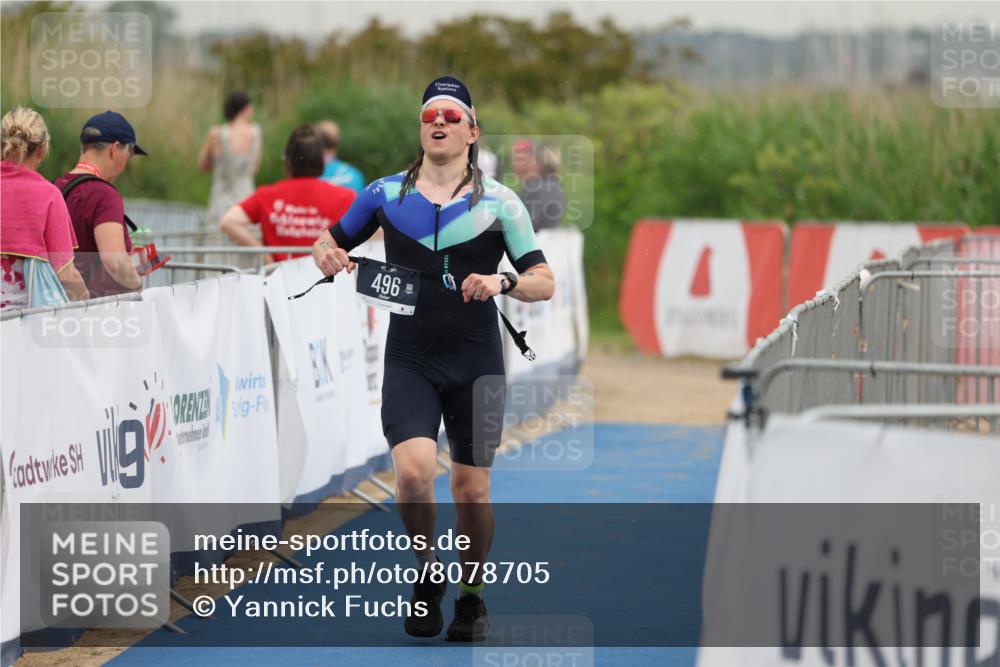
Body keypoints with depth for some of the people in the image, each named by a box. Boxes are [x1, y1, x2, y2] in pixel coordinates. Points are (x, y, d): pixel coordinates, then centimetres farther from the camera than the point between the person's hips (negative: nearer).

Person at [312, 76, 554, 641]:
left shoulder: (499, 203, -1)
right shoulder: (386, 194, 4)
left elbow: (544, 282, -4)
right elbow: (332, 240, 18)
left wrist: (503, 283, -24)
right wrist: (327, 255, -6)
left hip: (476, 363, 0)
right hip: (409, 361, 0)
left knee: (472, 488, 2)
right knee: (414, 470, -20)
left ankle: (472, 595, 25)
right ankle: (428, 572, 7)